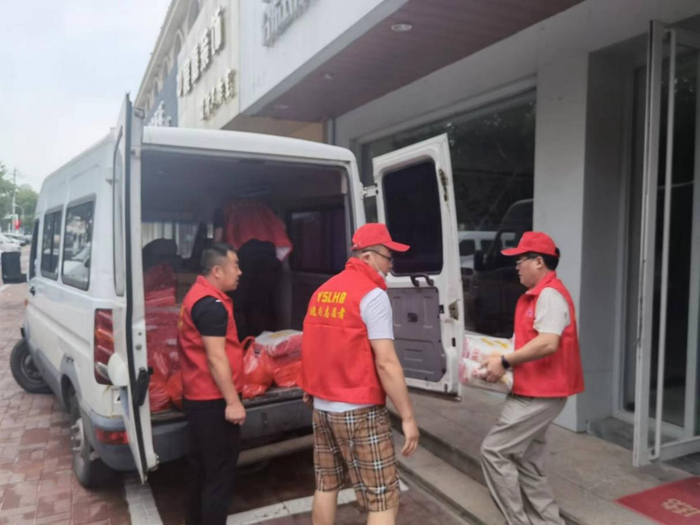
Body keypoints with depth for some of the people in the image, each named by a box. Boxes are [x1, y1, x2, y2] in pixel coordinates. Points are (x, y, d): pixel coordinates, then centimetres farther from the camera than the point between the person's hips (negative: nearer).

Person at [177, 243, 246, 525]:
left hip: (198, 398, 10)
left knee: (201, 466, 21)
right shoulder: (212, 304, -20)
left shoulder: (197, 295, 13)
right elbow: (216, 357, -24)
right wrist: (233, 401, -21)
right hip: (213, 401, -10)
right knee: (220, 474, 1)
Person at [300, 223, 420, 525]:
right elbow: (386, 363, -20)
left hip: (322, 407, 8)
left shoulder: (323, 291, 9)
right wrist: (408, 416, -15)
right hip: (359, 411, -8)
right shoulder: (372, 295, -14)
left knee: (326, 485, 20)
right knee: (384, 500, 2)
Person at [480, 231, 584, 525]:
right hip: (535, 391, 10)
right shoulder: (537, 295, 15)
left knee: (494, 451, -4)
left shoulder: (549, 294, -17)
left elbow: (548, 343, -29)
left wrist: (505, 362, -23)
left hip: (539, 394, -10)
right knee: (526, 462, 15)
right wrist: (504, 358, 11)